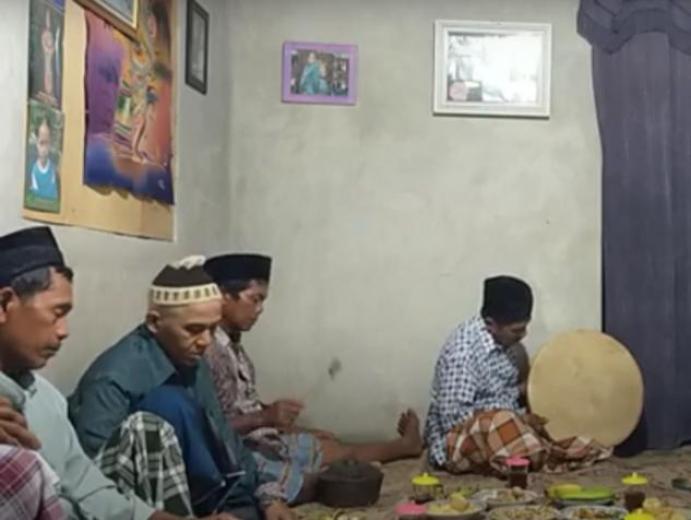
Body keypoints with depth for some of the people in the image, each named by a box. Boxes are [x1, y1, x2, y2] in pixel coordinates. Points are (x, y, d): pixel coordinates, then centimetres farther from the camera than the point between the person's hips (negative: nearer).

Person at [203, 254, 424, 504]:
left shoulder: (232, 345, 9)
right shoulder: (207, 351, -24)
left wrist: (298, 431, 15)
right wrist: (266, 417, -27)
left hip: (267, 442, 10)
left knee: (343, 451, 22)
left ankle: (406, 445, 45)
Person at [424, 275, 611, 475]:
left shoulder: (508, 341, 1)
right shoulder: (463, 350, -24)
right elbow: (453, 417, -26)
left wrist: (523, 388, -8)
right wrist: (519, 418, -24)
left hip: (505, 425, 7)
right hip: (457, 438, -6)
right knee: (499, 421, -37)